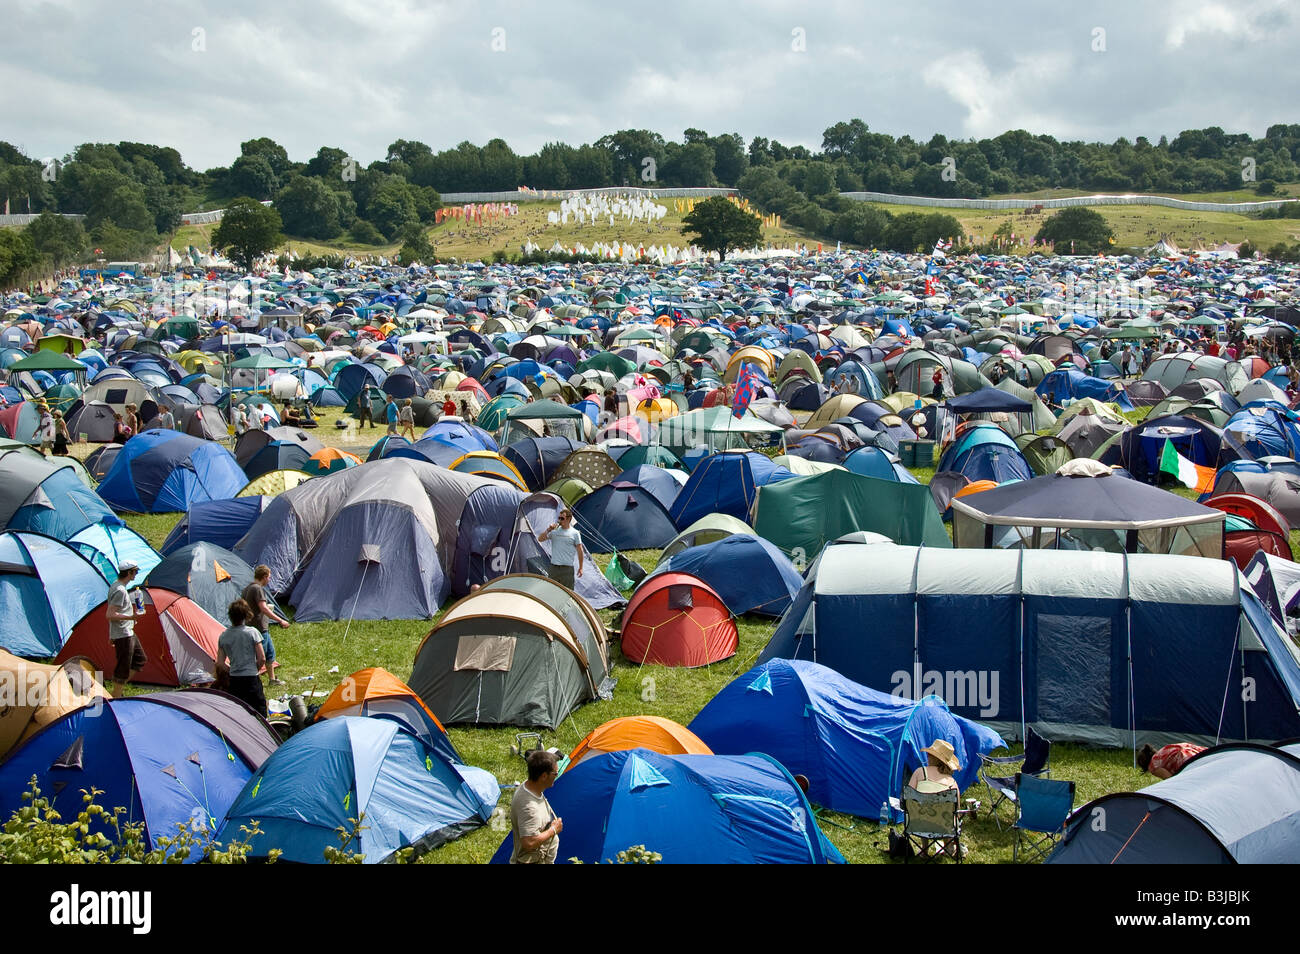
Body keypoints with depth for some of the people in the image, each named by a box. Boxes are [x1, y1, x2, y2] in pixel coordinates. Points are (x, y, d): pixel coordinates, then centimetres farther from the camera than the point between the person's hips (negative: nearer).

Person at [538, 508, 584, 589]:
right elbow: (540, 539, 6)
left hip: (567, 568, -3)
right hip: (554, 567, 3)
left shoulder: (575, 533, -1)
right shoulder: (554, 531, 7)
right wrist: (548, 530, -9)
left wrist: (580, 568, 0)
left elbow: (579, 551, 1)